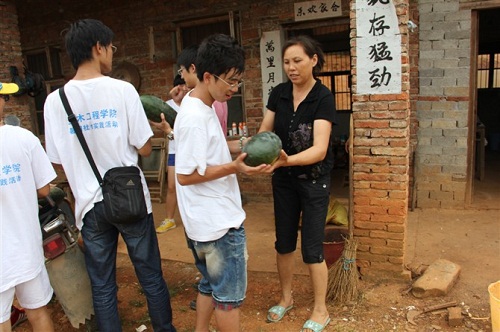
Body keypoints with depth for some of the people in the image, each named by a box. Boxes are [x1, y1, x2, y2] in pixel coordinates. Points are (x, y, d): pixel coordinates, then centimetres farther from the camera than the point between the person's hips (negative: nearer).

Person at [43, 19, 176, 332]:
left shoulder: (55, 100, -2)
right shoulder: (122, 89, -10)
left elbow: (58, 159, 2)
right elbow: (145, 149, -9)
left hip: (91, 203, 2)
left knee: (102, 287, 15)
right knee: (151, 276, 15)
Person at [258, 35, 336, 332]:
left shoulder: (323, 97, -17)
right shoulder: (279, 93, -2)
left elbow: (319, 149, -27)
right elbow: (264, 132, -1)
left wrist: (285, 160, -43)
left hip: (314, 180, -5)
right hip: (284, 179, 5)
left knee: (312, 248, 2)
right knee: (284, 242, 15)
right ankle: (286, 298, 37)